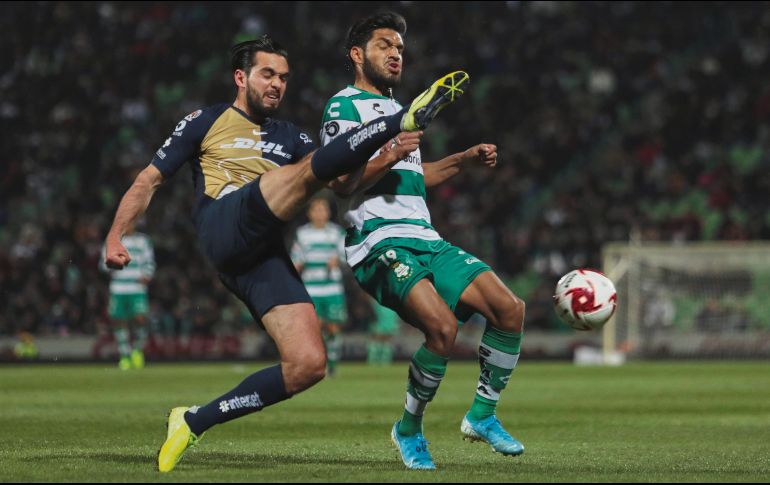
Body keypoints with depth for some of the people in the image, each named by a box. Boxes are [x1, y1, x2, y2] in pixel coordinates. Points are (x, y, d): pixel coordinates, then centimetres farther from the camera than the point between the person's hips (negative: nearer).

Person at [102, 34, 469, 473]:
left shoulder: (290, 137, 29)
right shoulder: (205, 123, 19)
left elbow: (340, 178, 13)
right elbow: (149, 181, 17)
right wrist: (116, 237, 3)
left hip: (265, 256, 5)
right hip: (224, 227, -5)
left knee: (309, 364, -13)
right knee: (308, 168, -26)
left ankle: (195, 422, -3)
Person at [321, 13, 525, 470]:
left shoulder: (397, 109, 28)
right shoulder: (344, 106, 0)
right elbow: (342, 183, -10)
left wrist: (464, 160, 27)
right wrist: (386, 159, -25)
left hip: (426, 240, 8)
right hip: (381, 242, -8)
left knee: (509, 307, -10)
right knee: (443, 326, -29)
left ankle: (482, 415, 4)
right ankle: (409, 430, -8)